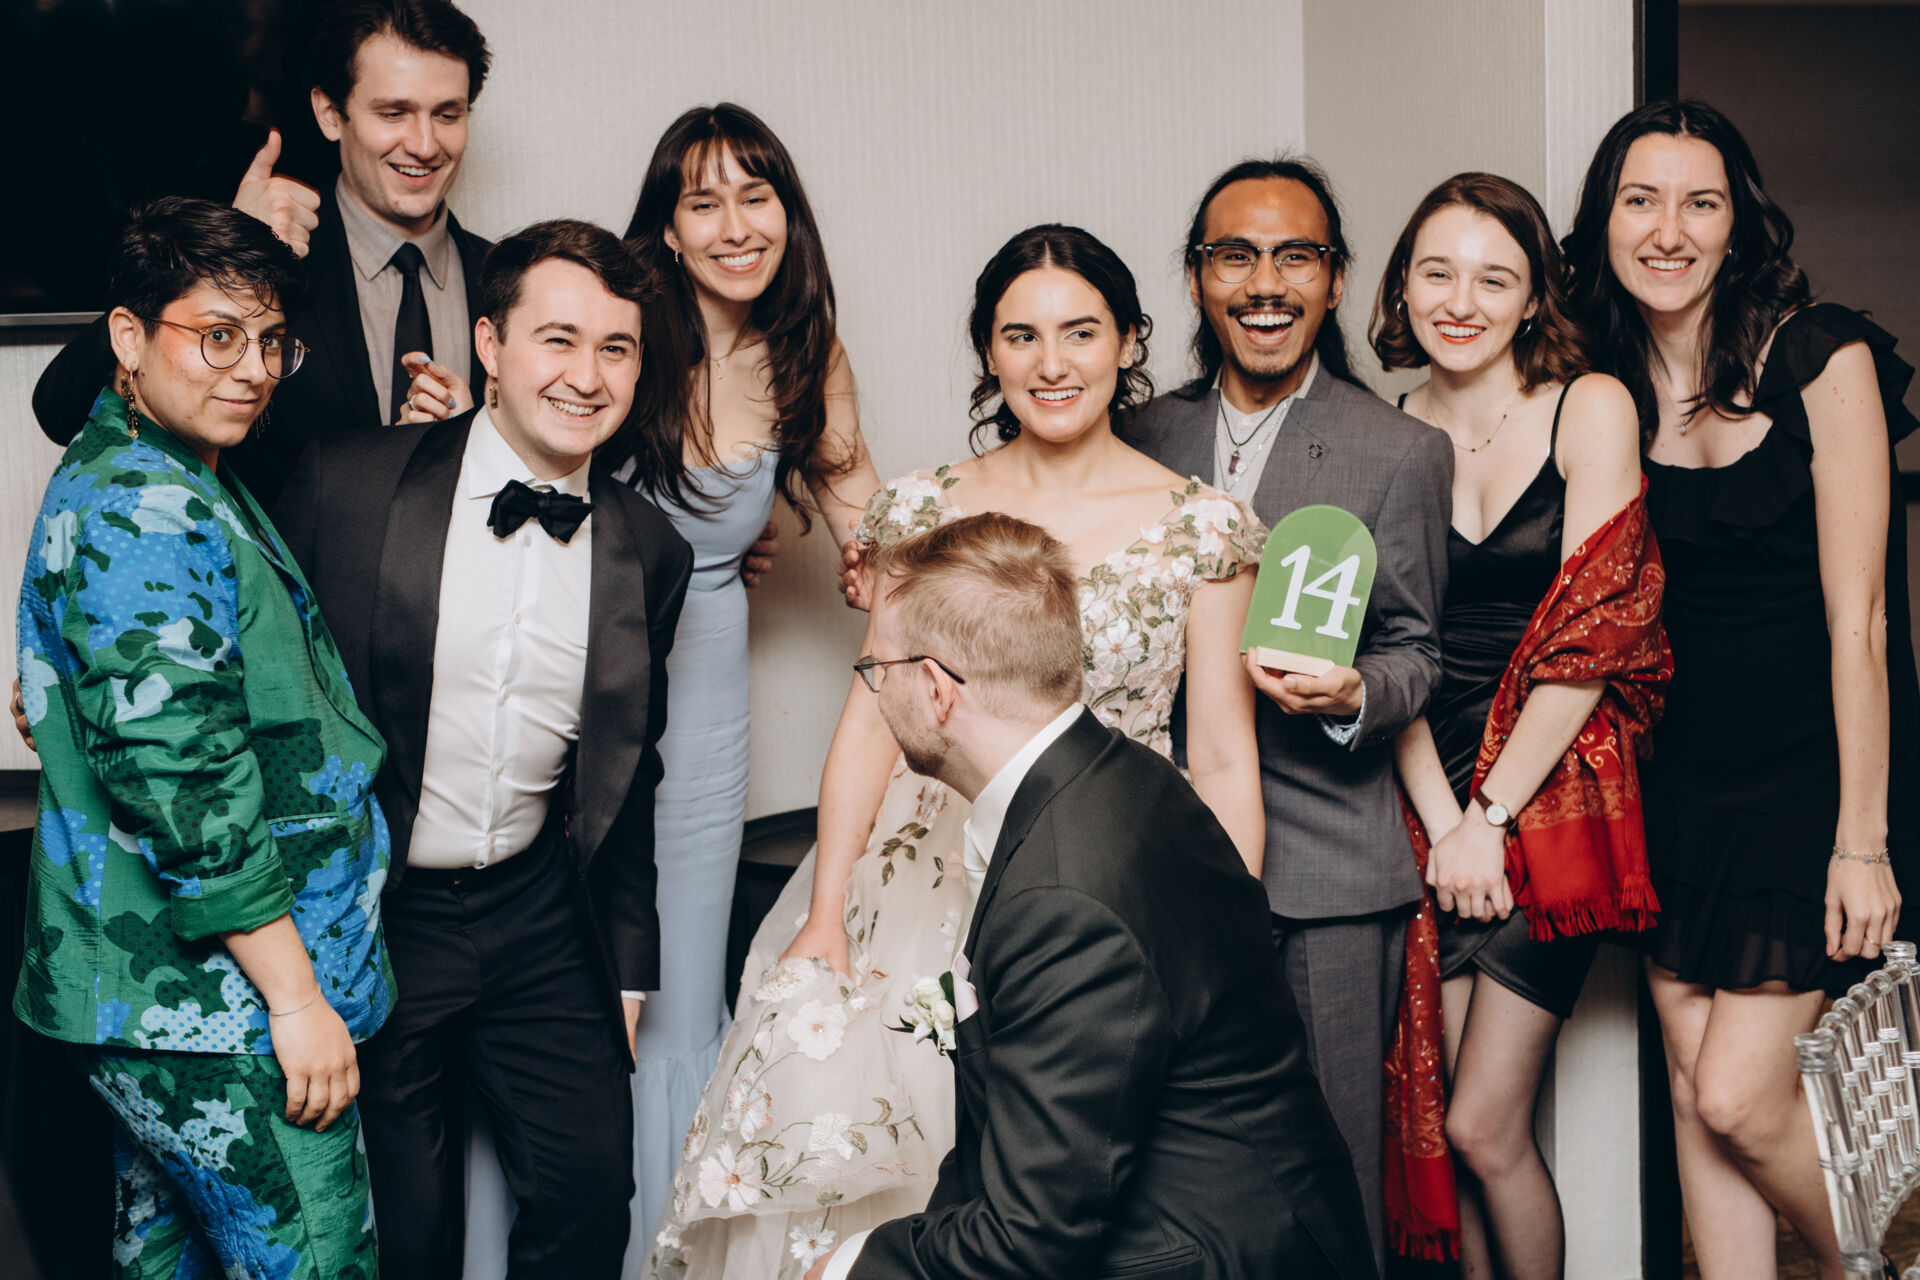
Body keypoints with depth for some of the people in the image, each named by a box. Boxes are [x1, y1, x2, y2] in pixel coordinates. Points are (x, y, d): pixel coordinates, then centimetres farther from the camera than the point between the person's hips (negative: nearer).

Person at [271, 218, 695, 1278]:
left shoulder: (649, 551, 0)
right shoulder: (347, 485, -11)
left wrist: (628, 963, 14)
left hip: (543, 918, 3)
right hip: (369, 919, -2)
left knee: (590, 1189, 5)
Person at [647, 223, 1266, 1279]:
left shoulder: (1202, 528, 1)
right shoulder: (923, 511, 6)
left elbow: (1222, 758, 2)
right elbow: (873, 716, 4)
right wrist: (825, 915, -6)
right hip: (935, 867, 2)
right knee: (830, 1076, -21)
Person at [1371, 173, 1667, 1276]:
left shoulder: (1591, 408, -4)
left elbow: (1596, 633, -9)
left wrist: (1491, 812, -10)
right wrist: (1441, 820, -9)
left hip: (1551, 798, -3)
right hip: (1431, 800, 3)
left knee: (1484, 1127, -5)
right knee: (1436, 1124, 4)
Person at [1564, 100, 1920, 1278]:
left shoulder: (1822, 359, -10)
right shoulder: (1608, 391, 4)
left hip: (1816, 769, -5)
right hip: (1681, 775, 5)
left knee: (1739, 1094, -6)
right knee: (1695, 1092, 8)